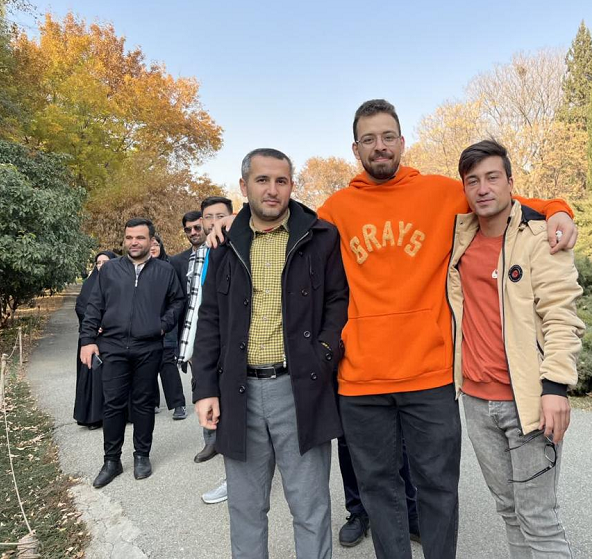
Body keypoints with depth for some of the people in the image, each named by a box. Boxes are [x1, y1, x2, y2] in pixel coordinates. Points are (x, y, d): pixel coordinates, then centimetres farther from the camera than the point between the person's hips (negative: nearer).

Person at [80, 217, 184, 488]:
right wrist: (87, 339, 1)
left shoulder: (165, 270, 4)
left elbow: (177, 301, 9)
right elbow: (95, 307, 6)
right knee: (113, 404, 5)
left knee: (144, 403, 9)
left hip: (149, 348, 0)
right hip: (113, 346, 1)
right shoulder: (109, 269, 6)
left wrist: (164, 325, -4)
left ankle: (142, 455, 26)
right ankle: (111, 460, 21)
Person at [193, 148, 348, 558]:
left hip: (300, 389, -3)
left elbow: (340, 300, 3)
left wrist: (324, 356, -11)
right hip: (239, 392, 3)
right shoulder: (226, 244, 9)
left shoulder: (321, 237, 1)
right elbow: (210, 322, 10)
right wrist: (205, 388, 4)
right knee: (245, 507, 18)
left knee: (310, 506, 11)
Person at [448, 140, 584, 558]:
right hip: (475, 399, 5)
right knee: (509, 509, 18)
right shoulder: (459, 234, 7)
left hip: (527, 398, -4)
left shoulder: (540, 235, -6)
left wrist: (555, 385, -19)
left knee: (538, 520, 3)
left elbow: (561, 316, -12)